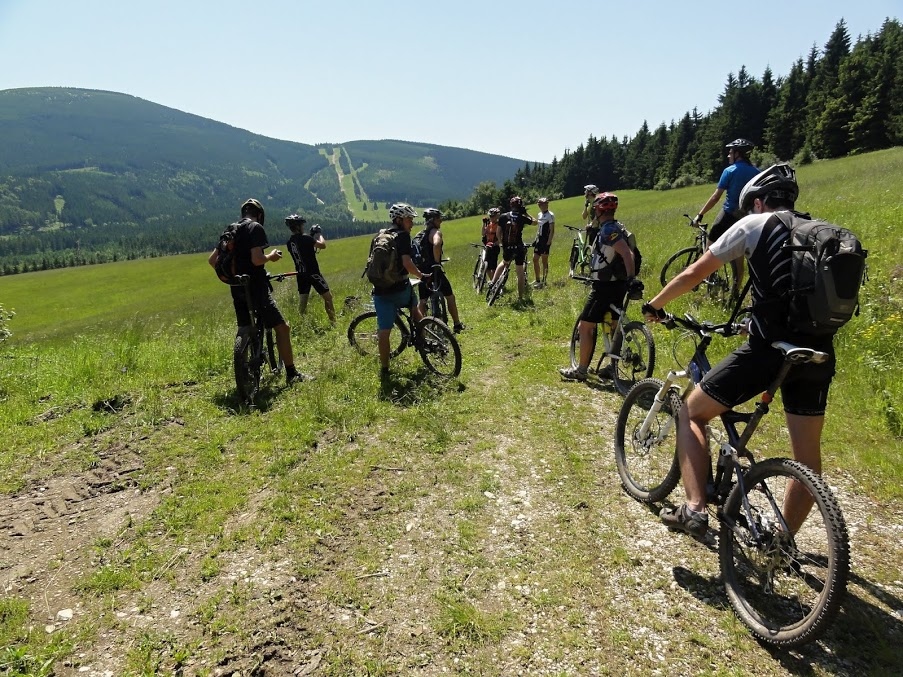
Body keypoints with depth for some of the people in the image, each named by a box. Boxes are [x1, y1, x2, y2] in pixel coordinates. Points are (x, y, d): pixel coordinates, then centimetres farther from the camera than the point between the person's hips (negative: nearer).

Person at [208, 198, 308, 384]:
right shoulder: (255, 228, -9)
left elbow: (212, 260, 14)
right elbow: (257, 259, -21)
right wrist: (271, 256, -3)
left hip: (238, 290, 8)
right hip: (256, 287, -8)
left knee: (244, 330, 16)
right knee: (281, 327, -2)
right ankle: (291, 374, -1)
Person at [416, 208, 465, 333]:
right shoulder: (435, 232, -12)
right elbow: (436, 245, -33)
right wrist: (437, 261, -22)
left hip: (422, 270, 7)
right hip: (434, 270, -7)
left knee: (423, 300, 11)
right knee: (450, 296, 9)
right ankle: (457, 325, 18)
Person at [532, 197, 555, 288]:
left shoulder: (550, 215, -9)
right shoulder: (539, 215, 14)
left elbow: (552, 230, -13)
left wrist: (548, 242, -18)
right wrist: (536, 239, 14)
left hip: (545, 240, -7)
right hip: (539, 240, 7)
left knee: (544, 260, -2)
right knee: (535, 259, 5)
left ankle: (543, 280, 5)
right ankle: (537, 280, 13)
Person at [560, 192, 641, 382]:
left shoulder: (608, 229, -18)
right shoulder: (616, 227, 13)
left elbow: (627, 253, -30)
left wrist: (631, 278, -36)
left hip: (606, 286, -10)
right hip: (617, 284, 10)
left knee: (585, 327, -2)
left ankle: (581, 370, 4)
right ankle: (612, 367, 21)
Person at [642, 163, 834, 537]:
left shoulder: (754, 224, 4)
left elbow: (694, 273, 4)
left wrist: (654, 305, 18)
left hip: (769, 347, -6)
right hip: (818, 353, 7)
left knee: (692, 413, 9)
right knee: (808, 455, 17)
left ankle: (695, 509, -1)